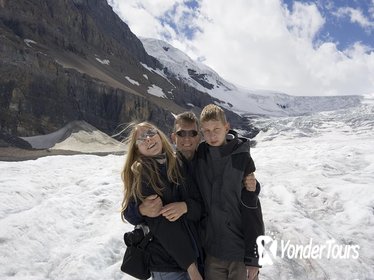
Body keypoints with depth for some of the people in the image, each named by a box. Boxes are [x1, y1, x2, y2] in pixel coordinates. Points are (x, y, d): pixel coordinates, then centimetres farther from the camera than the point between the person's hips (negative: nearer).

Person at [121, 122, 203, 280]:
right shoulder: (142, 174, -14)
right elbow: (162, 226, -18)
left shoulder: (178, 164, 0)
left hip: (192, 251, 5)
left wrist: (185, 206, -22)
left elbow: (199, 208, -1)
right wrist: (190, 265, -17)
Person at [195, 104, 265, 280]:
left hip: (241, 252, -2)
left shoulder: (241, 158, -12)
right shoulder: (199, 155, -4)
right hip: (211, 251, 3)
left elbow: (252, 211, -10)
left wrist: (253, 258, -9)